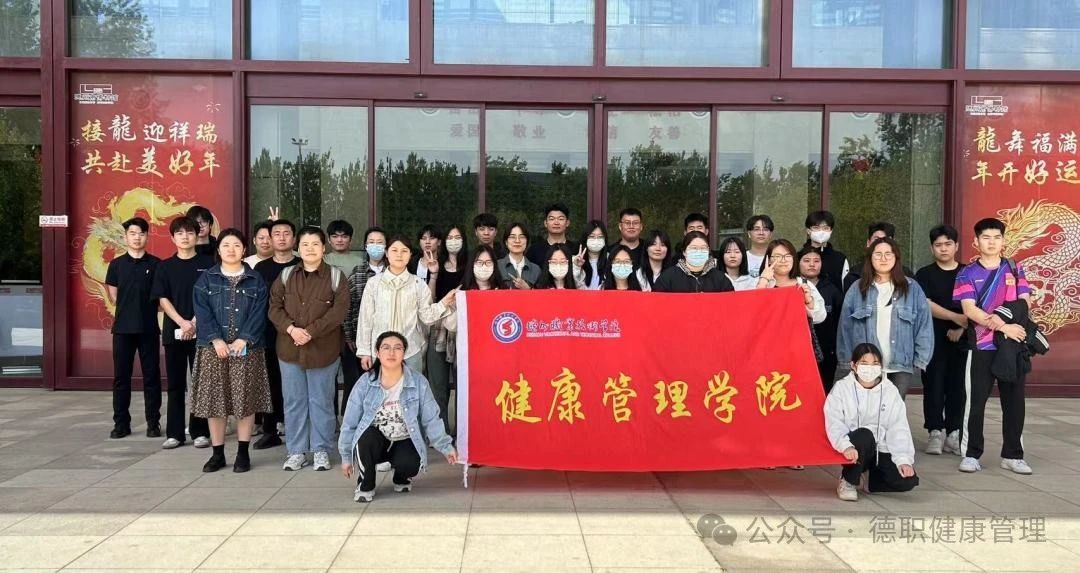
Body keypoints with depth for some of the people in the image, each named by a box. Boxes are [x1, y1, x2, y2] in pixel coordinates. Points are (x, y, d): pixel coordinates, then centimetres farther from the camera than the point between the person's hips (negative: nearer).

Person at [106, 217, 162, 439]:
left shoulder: (155, 264, 3)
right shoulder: (116, 264, 6)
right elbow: (113, 297, 9)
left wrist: (145, 309, 0)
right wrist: (129, 309, 4)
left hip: (149, 328, -1)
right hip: (123, 328, 1)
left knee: (151, 376, 2)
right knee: (121, 377, 4)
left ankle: (153, 423, 10)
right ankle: (121, 423, 12)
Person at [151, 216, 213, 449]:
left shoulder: (208, 263, 4)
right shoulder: (165, 266, 8)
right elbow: (163, 299, 3)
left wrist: (196, 321, -11)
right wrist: (182, 322, -11)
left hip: (201, 331, -2)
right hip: (174, 331, 2)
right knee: (175, 384, 5)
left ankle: (200, 431, 8)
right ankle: (174, 433, 11)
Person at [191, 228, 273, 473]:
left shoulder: (255, 280, 6)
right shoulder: (206, 279, 7)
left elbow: (259, 313, -3)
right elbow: (202, 312, -2)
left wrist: (244, 339, -15)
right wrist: (216, 339, -15)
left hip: (247, 349, -1)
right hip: (213, 348, 1)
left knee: (245, 400, 1)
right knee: (214, 400, 2)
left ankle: (243, 453, 10)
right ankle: (218, 454, 13)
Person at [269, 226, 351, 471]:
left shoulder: (336, 276, -2)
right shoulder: (286, 275, 8)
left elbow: (338, 311, -10)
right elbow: (274, 307, 4)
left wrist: (310, 332, -17)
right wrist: (291, 329, -13)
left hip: (323, 349, -3)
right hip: (289, 348, 3)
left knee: (321, 401, 6)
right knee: (294, 401, 9)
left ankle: (321, 450, 17)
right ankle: (296, 451, 19)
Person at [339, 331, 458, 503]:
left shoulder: (418, 382, -9)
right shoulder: (365, 382, -9)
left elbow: (430, 420, -4)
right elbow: (350, 423, -1)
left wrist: (446, 447, -9)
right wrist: (346, 456, 1)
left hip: (405, 442, 0)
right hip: (373, 443, 0)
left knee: (411, 464, -31)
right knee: (367, 435, -33)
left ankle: (401, 479, 10)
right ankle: (365, 485, -6)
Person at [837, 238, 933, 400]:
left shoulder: (912, 288, 3)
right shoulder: (857, 289, 3)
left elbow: (924, 325, 2)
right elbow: (846, 327, 4)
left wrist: (920, 360, -2)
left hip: (901, 366, 0)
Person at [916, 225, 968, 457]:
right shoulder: (925, 275, 3)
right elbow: (926, 305, -8)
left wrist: (962, 328, -9)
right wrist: (955, 317, -18)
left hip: (961, 339, 1)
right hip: (933, 339, -1)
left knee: (958, 386, 3)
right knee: (934, 386, 0)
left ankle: (953, 433, 12)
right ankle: (936, 432, 7)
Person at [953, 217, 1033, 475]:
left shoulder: (1015, 269, 9)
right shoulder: (967, 273, 1)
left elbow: (1025, 303, 3)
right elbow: (969, 310, -10)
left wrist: (998, 317, -15)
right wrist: (1003, 326, -18)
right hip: (981, 347, -2)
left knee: (1014, 401, 7)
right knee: (975, 402, 0)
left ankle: (1012, 455, 18)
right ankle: (971, 454, 9)